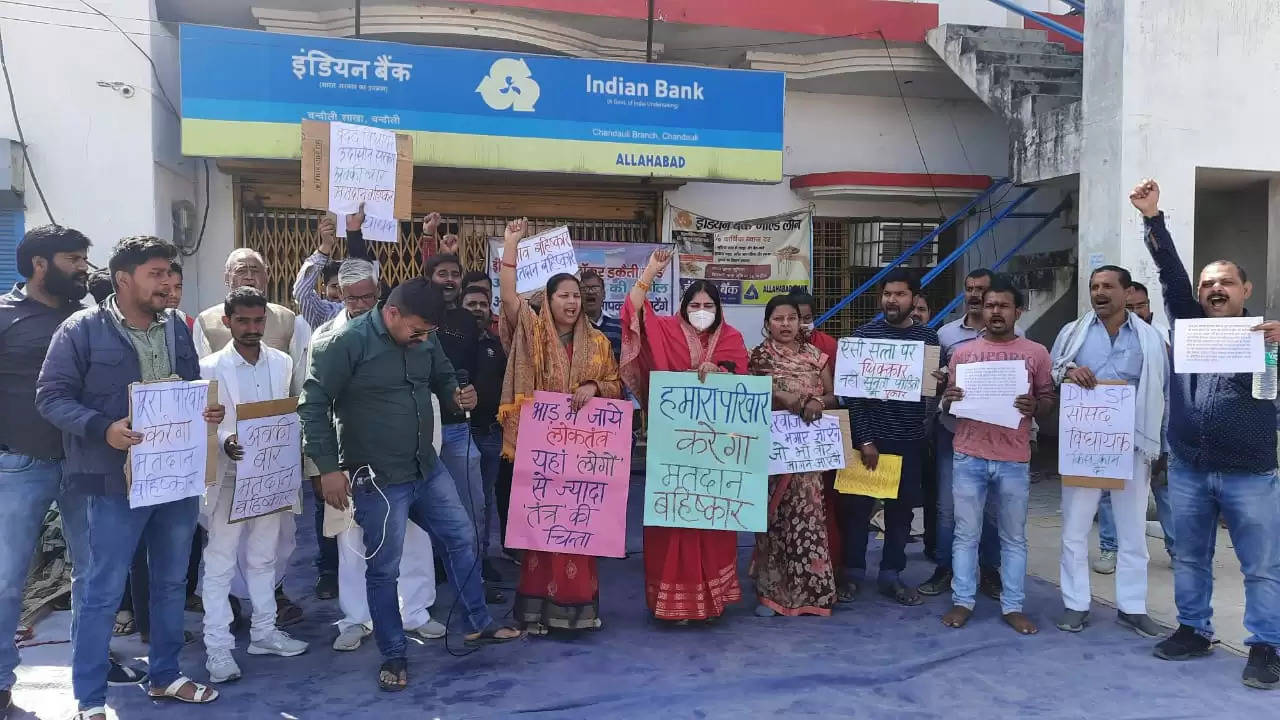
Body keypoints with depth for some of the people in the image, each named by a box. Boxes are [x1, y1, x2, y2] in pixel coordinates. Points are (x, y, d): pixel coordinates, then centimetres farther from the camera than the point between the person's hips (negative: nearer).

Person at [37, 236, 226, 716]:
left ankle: (165, 676, 32)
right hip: (116, 481, -6)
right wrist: (103, 429, -24)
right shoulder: (82, 329, -7)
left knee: (172, 582, 16)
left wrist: (208, 412, -4)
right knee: (104, 591, 3)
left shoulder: (177, 329, 9)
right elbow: (51, 397, -9)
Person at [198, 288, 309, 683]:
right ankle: (218, 646, 10)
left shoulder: (282, 363, 4)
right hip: (229, 477, -4)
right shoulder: (211, 367, -6)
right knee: (220, 564, 2)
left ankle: (264, 631, 28)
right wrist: (224, 442, -27)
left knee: (263, 558, 15)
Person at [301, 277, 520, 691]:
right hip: (378, 480, -7)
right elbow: (314, 404, -15)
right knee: (384, 569, 5)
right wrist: (328, 468, -17)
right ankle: (393, 656, 23)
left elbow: (443, 378, 18)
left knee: (461, 539, 16)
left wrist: (457, 396, -6)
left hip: (428, 469, 7)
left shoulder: (425, 339, 1)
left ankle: (479, 625, 34)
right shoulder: (346, 343, -18)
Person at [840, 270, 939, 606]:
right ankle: (853, 573, 19)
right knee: (858, 505, 3)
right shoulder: (864, 334, -2)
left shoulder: (928, 337, 6)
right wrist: (865, 438, -12)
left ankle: (891, 574, 24)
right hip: (869, 435, -2)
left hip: (910, 439, 3)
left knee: (902, 508, 10)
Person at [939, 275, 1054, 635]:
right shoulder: (962, 352, 7)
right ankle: (962, 601, 15)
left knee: (1014, 536, 9)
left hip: (1014, 460, 0)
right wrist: (948, 400, -12)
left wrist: (1033, 407, -15)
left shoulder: (1036, 353, 4)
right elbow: (948, 404, 12)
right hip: (969, 457, 1)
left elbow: (1049, 400, 7)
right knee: (966, 534, 6)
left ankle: (1013, 606, 18)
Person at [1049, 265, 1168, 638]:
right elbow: (1048, 376, 8)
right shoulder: (1073, 332, 5)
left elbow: (1162, 392, 9)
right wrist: (1067, 371, -14)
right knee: (1075, 528, 3)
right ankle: (1075, 605, 15)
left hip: (1131, 445, 1)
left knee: (1133, 530, 9)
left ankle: (1132, 607, 21)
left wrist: (1159, 444, 5)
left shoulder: (1150, 338, 5)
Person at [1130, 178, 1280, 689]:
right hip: (1187, 471, 3)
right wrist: (1153, 219, -11)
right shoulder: (1186, 324, 9)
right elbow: (1170, 274, -1)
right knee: (1189, 559, 13)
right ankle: (1193, 631, 27)